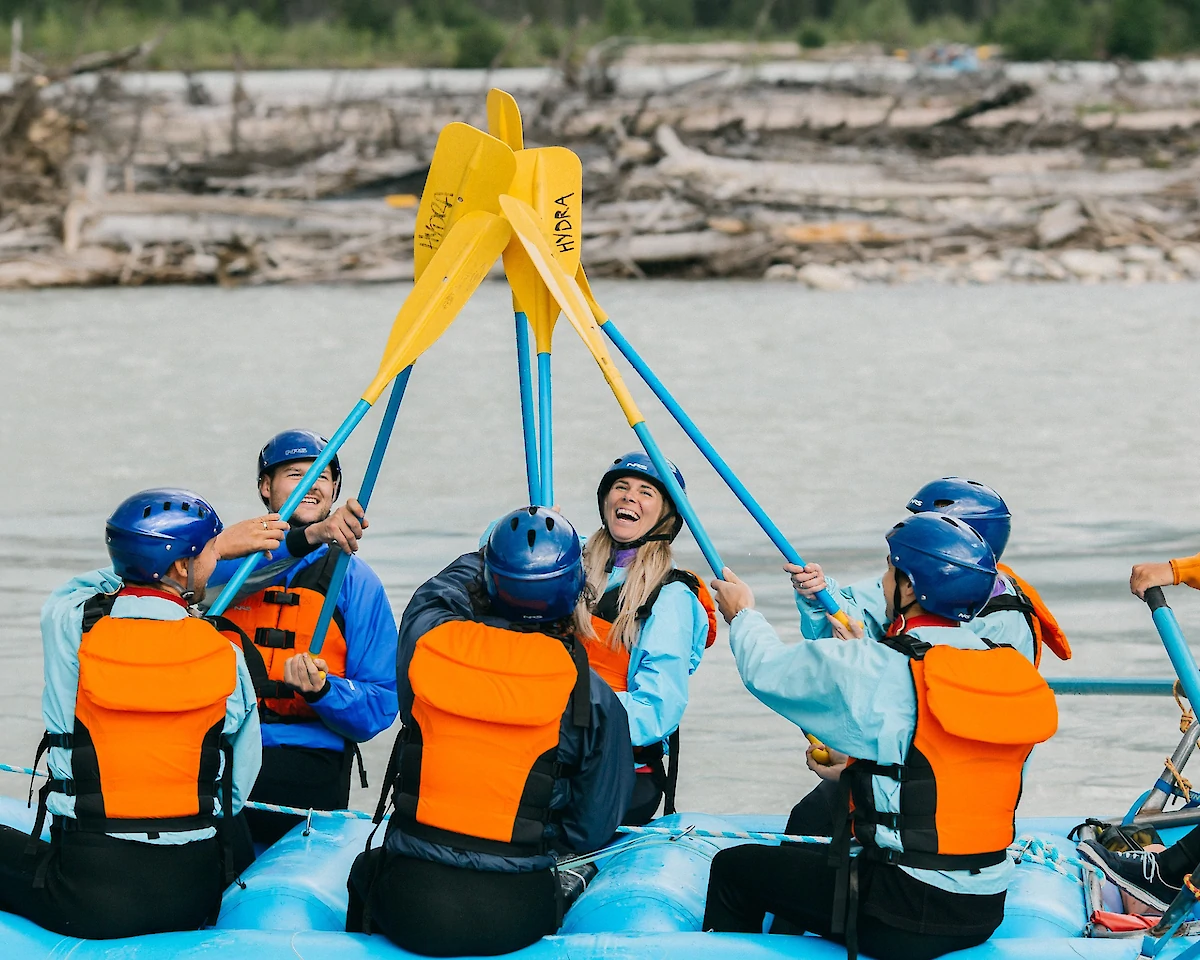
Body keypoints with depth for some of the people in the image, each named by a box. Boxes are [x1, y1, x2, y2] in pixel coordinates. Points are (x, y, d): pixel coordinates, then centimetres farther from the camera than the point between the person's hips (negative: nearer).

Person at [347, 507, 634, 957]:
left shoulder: (427, 641, -7)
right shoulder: (593, 697, -9)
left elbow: (438, 592, 20)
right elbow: (592, 831, -3)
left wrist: (488, 552, 37)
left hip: (409, 907, 1)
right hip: (515, 920, -1)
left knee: (366, 869, 34)